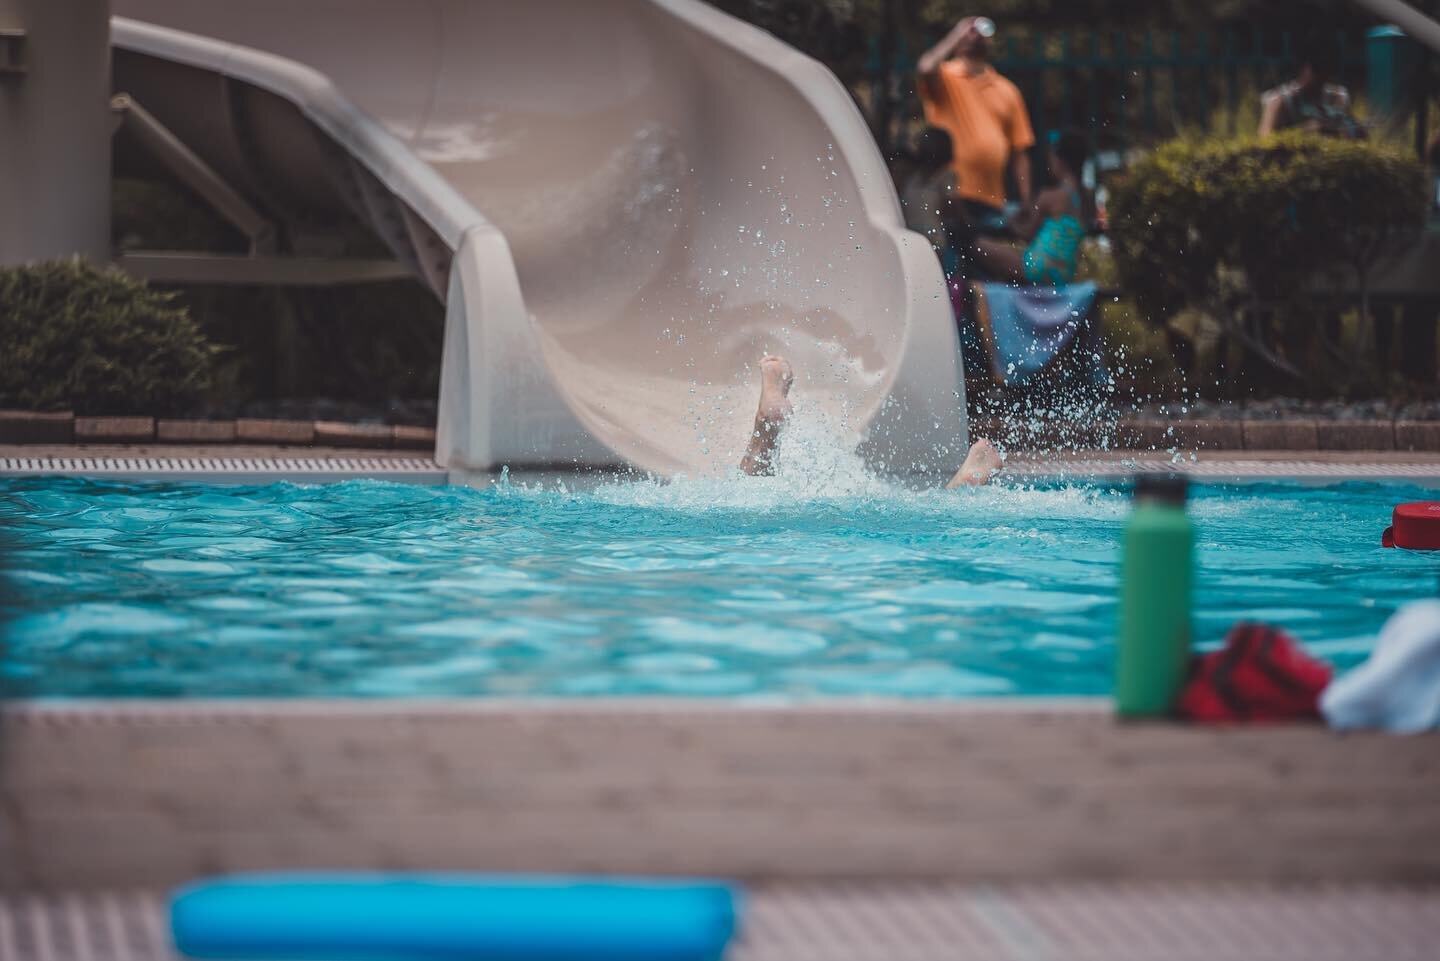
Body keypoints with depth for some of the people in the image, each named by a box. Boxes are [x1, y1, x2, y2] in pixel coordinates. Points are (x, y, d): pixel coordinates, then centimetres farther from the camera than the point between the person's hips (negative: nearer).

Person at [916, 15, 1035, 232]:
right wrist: (956, 36, -3)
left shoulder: (1007, 91, 15)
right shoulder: (945, 78, 8)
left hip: (991, 202, 3)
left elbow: (1019, 153, 14)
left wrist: (1026, 206, 8)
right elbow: (926, 68, -18)